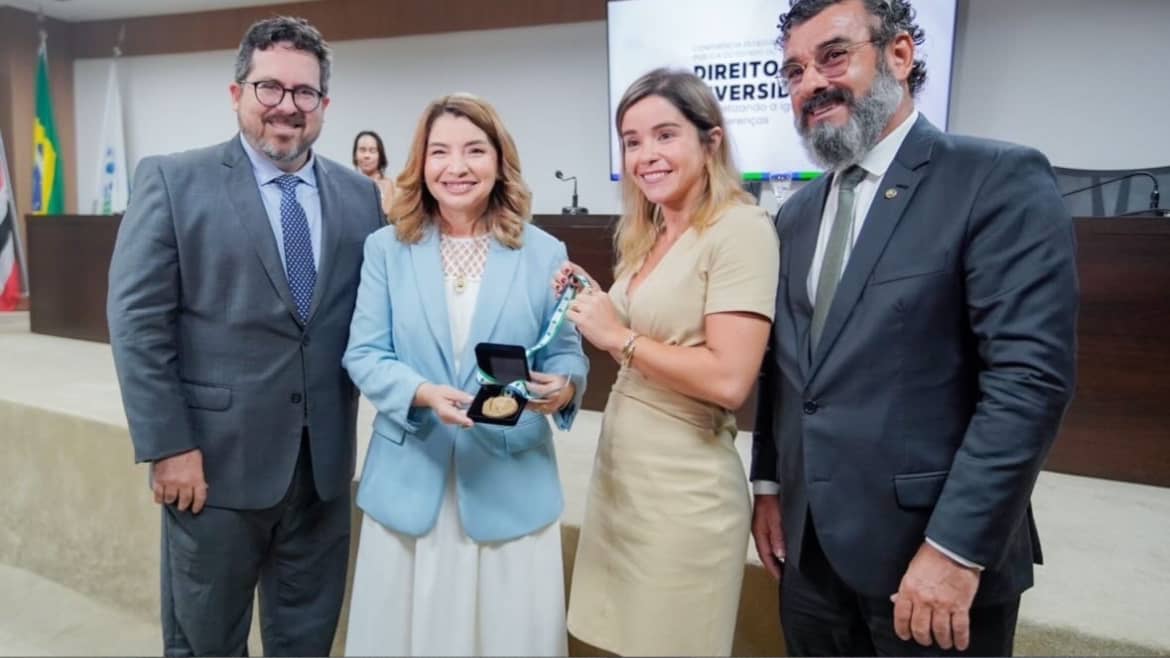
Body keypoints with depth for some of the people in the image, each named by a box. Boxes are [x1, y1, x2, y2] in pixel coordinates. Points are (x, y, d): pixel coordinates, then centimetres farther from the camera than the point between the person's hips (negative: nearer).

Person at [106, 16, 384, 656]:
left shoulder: (359, 195, 5)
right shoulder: (172, 181, -4)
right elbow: (136, 320, -8)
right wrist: (168, 446, -12)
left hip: (324, 462, 3)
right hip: (217, 459, -2)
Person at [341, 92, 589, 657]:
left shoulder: (543, 253, 1)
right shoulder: (386, 248, 2)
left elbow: (566, 354, 2)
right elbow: (363, 354, -2)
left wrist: (562, 387, -21)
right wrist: (425, 393, -20)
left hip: (512, 482, 0)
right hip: (410, 479, 1)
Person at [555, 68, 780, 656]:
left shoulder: (740, 229, -14)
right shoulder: (646, 236, 11)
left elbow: (729, 381, -23)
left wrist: (621, 337, -15)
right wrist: (594, 306, 1)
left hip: (684, 487, -8)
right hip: (617, 469, 8)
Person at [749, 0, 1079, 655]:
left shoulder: (1001, 181, -10)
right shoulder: (798, 214, 10)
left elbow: (1030, 376, -18)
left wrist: (956, 548, -20)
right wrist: (769, 484, 10)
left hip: (930, 546, -6)